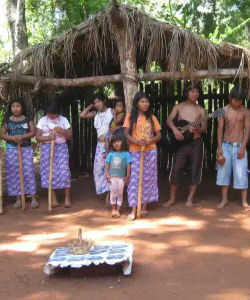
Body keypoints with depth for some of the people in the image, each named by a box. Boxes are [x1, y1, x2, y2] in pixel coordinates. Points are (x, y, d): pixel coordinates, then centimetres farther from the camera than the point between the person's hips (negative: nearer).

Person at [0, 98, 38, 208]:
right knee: (14, 173, 2)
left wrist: (22, 136, -17)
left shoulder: (28, 119, 6)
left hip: (26, 148, -1)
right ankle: (18, 198, 11)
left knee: (29, 171, -6)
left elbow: (33, 132, -2)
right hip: (12, 149, 1)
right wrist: (13, 138, -15)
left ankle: (33, 198, -1)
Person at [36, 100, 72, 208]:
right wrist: (48, 137, -18)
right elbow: (37, 137, -1)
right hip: (47, 148, 1)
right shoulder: (42, 120, 2)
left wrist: (63, 131, -15)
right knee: (50, 172, 0)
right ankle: (54, 198, 9)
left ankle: (67, 198, -2)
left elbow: (70, 137, 4)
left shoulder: (63, 120, 3)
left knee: (64, 170, -10)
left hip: (61, 147, 0)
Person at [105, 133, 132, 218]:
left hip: (121, 178, -1)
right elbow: (107, 165, 8)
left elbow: (128, 166, -3)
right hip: (112, 177, 1)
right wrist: (107, 174, -1)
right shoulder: (111, 154, 2)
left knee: (120, 194, 6)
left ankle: (118, 210, 17)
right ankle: (113, 209, 21)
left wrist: (127, 177, -6)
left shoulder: (126, 154, -4)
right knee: (113, 194, 7)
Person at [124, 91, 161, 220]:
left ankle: (144, 207, 16)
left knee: (148, 179, 6)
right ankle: (133, 210, -5)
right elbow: (126, 134, -3)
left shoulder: (152, 117, 9)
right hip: (135, 151, -2)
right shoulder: (130, 116, 3)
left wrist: (149, 141, -12)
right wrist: (136, 141, -20)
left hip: (150, 151, 3)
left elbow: (158, 135, 7)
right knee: (135, 179, -6)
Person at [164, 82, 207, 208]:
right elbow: (169, 120, -4)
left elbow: (204, 128, 3)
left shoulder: (201, 110, 7)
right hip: (181, 142, -1)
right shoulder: (179, 107, 7)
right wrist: (174, 129, -23)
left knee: (195, 170, 2)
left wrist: (197, 129, -19)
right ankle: (172, 198, 14)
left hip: (196, 143, 1)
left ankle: (190, 198, 15)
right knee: (176, 170, -1)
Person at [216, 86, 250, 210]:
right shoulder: (224, 110, 3)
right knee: (224, 171, 4)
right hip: (226, 145, 2)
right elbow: (220, 129, 2)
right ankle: (224, 199, 14)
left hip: (239, 146, -2)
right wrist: (219, 147, -4)